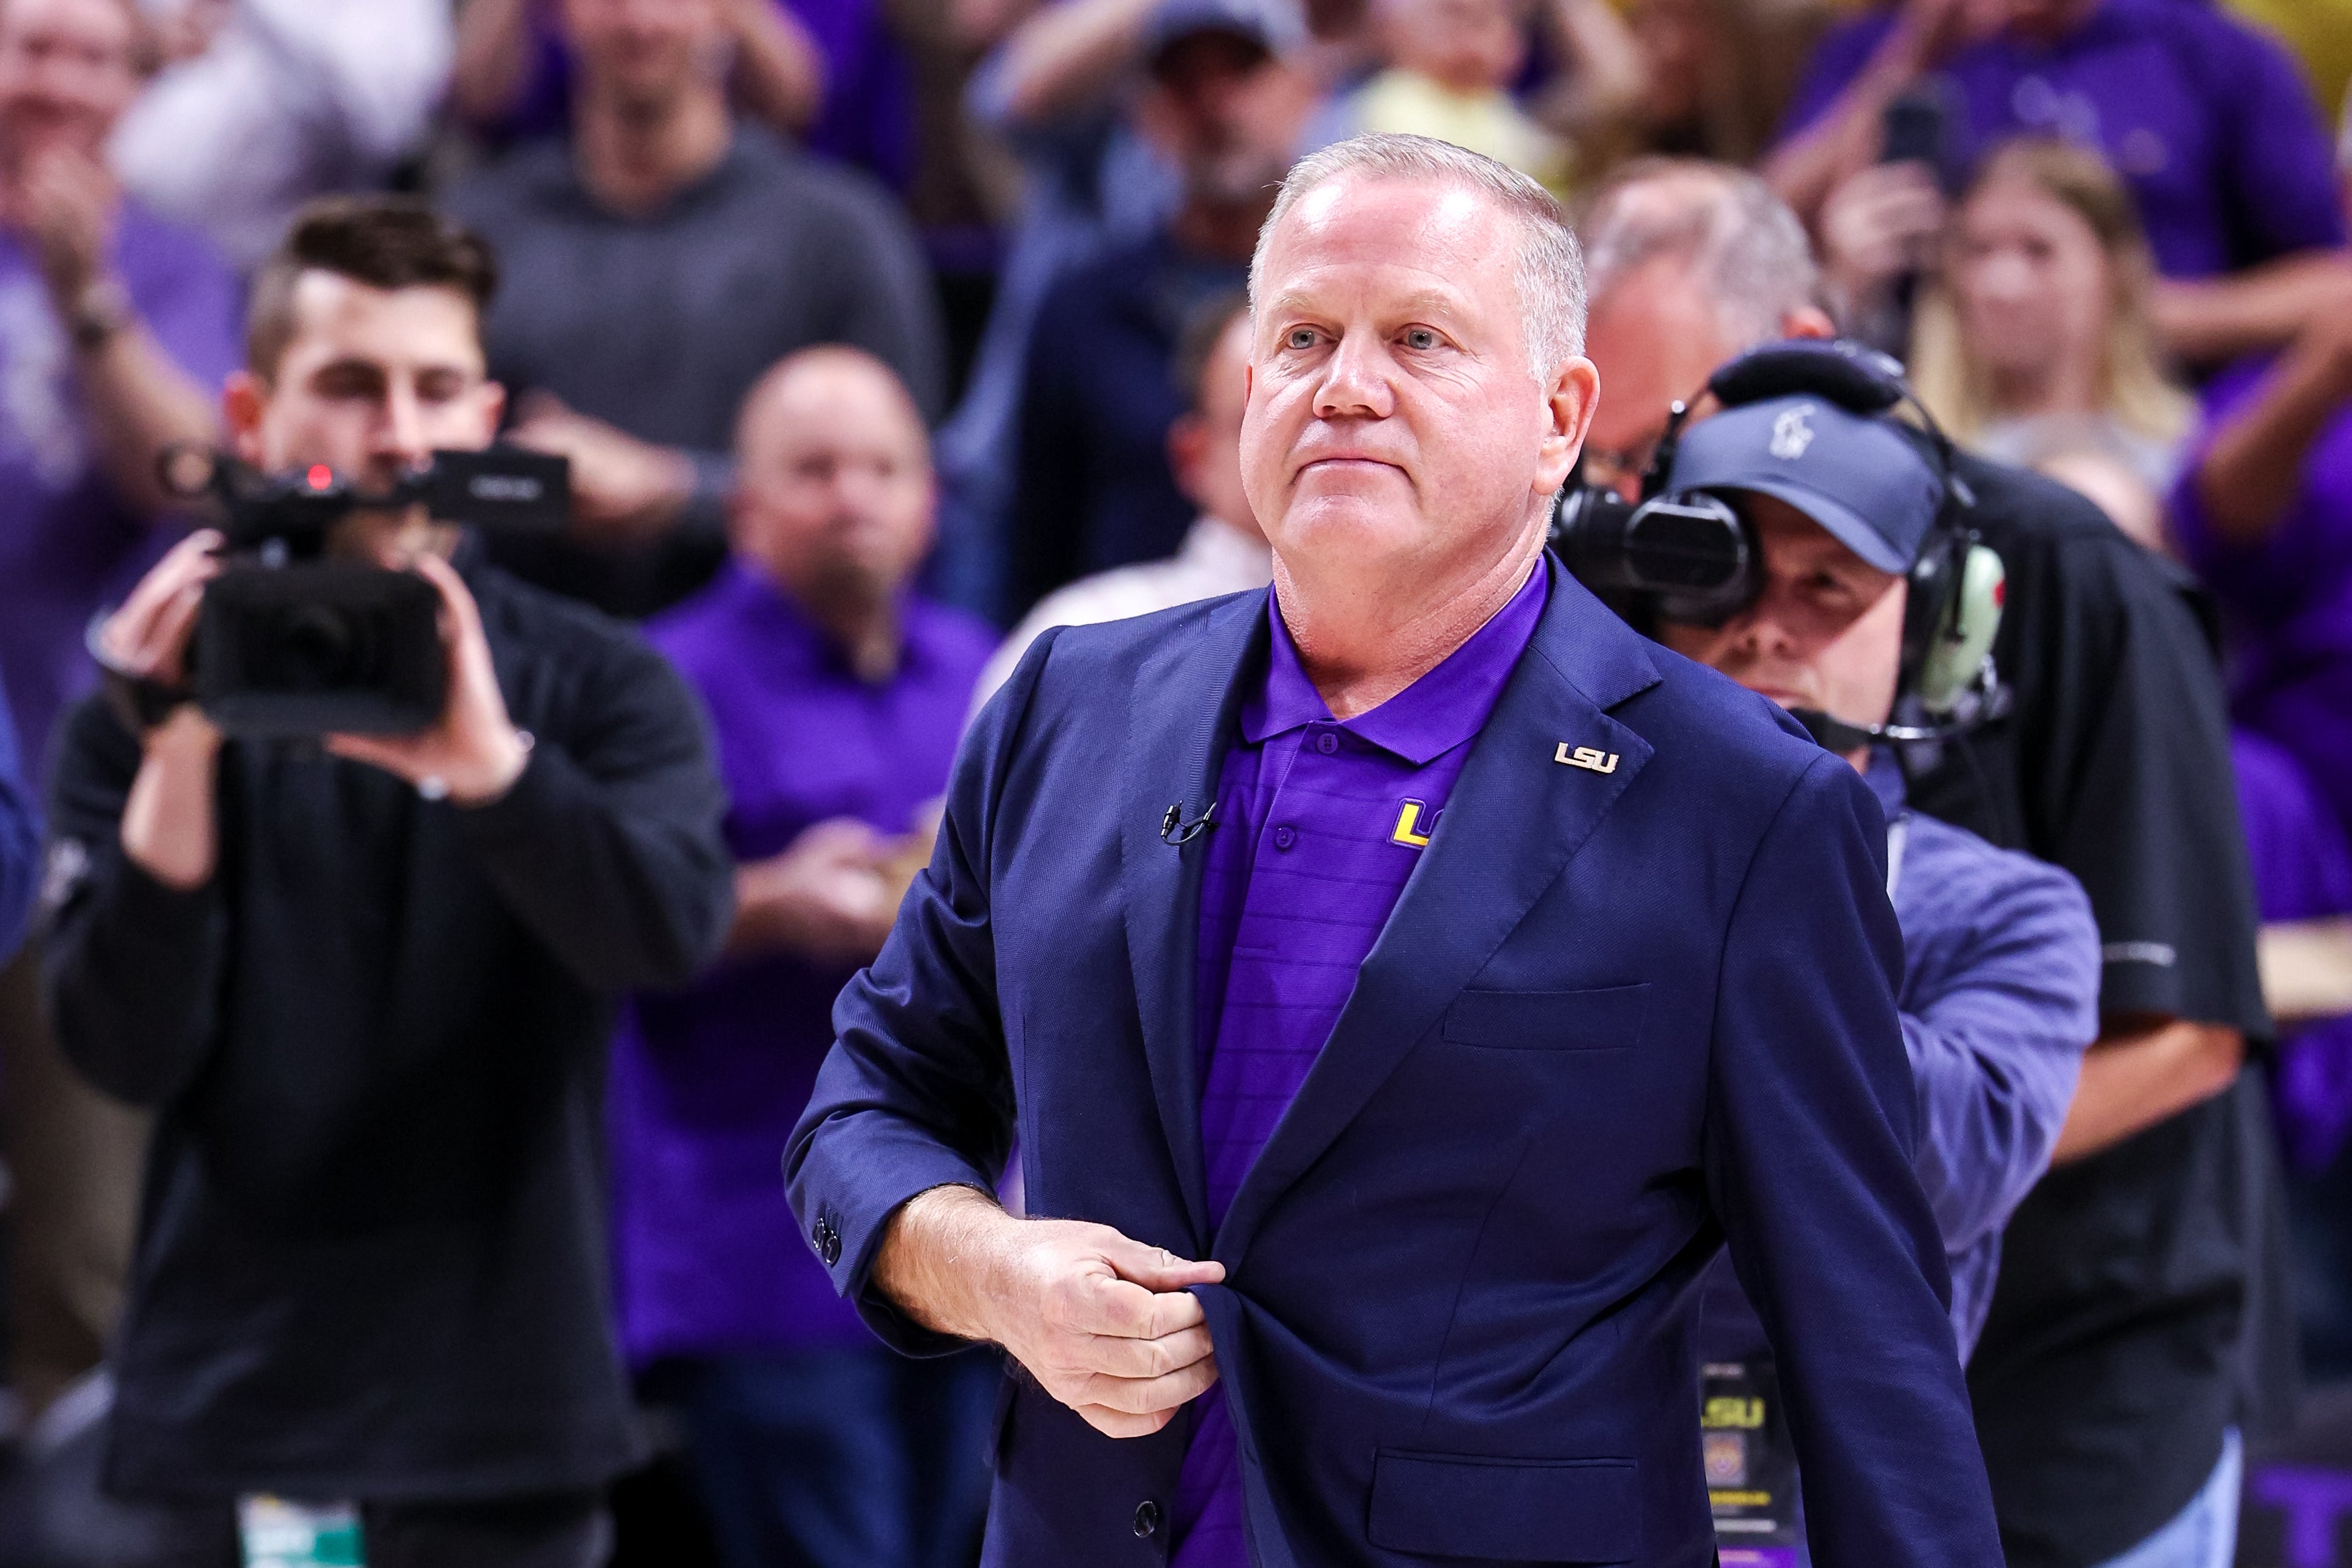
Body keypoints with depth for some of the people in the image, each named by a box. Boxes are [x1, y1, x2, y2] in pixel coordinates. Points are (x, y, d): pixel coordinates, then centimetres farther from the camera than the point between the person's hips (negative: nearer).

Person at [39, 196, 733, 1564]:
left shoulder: (599, 686, 3)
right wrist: (180, 756, -20)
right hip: (233, 1391, 0)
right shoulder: (159, 695, 5)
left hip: (502, 1408, 0)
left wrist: (484, 760, -34)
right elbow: (128, 1051, -7)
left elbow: (673, 929, -17)